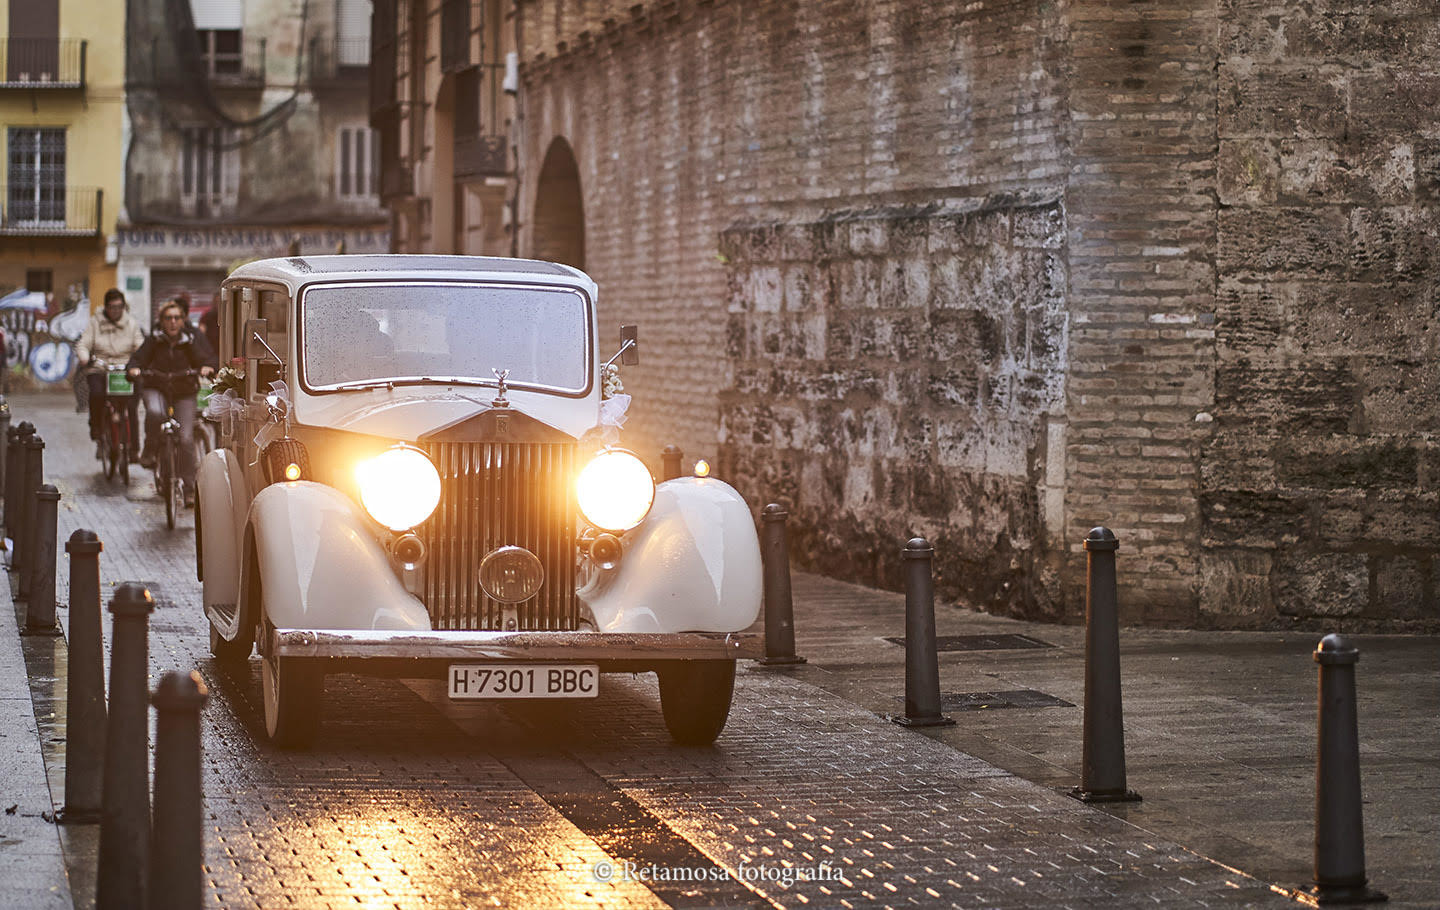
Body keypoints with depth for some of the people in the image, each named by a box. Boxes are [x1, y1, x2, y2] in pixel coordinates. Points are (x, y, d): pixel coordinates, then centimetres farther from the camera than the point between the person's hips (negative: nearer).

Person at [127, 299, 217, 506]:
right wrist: (133, 368, -32)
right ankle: (149, 451, -12)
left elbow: (206, 356, -11)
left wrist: (207, 367, -34)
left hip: (184, 391, 0)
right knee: (154, 412, -36)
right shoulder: (155, 339, -4)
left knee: (186, 438, -8)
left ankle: (190, 488, 0)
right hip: (156, 387, 0)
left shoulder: (192, 339, -4)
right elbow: (139, 358, -9)